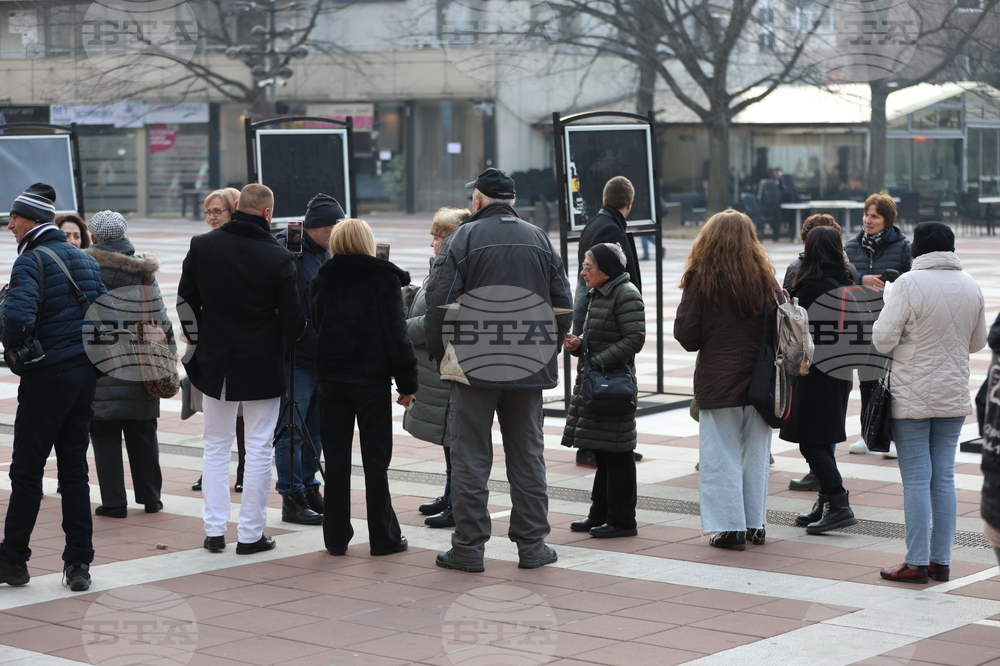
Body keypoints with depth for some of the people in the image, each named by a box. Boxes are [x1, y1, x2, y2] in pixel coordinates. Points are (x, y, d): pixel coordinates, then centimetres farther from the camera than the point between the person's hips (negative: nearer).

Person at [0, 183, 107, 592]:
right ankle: (78, 564, 8)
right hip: (85, 374, 7)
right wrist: (89, 351, 13)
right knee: (75, 469, 10)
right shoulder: (86, 260, 12)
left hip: (47, 378, -7)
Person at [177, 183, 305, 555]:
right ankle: (250, 534, 7)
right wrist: (297, 329, 12)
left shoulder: (202, 246, -4)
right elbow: (293, 322, -12)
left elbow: (185, 301, 5)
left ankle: (214, 530, 13)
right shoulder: (278, 258, -14)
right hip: (261, 367, -3)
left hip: (215, 363, 3)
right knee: (259, 450, 5)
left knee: (215, 447, 14)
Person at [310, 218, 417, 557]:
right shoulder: (385, 279, -5)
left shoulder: (321, 280, 6)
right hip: (372, 377, -3)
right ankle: (384, 538, 7)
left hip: (331, 377, 3)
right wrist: (407, 381, -4)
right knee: (375, 459, 3)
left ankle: (336, 537, 10)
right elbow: (396, 333, -8)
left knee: (335, 459, 8)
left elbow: (312, 327, 8)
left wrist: (322, 370, 14)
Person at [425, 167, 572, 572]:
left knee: (470, 457, 2)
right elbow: (563, 307, 9)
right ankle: (532, 545, 12)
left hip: (473, 367, -3)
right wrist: (546, 353, 18)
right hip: (529, 370, 3)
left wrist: (439, 353, 3)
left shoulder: (463, 238, -5)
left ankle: (468, 546, 4)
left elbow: (439, 302, -10)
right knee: (527, 456, 9)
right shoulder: (539, 240, 8)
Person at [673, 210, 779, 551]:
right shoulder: (764, 277, -1)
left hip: (717, 381, -3)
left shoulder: (702, 278, -9)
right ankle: (754, 524, 19)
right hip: (759, 380, 4)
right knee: (755, 455, 13)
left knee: (721, 456, 4)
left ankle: (730, 527, 4)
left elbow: (687, 334, -9)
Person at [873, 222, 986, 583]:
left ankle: (917, 562, 2)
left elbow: (884, 340, -15)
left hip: (913, 398, -5)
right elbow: (977, 342, 13)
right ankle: (941, 560, 13)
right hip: (954, 397, 5)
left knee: (916, 481, -1)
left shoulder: (910, 284, -15)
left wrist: (883, 318, 5)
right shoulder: (970, 286, 3)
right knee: (944, 479, 10)